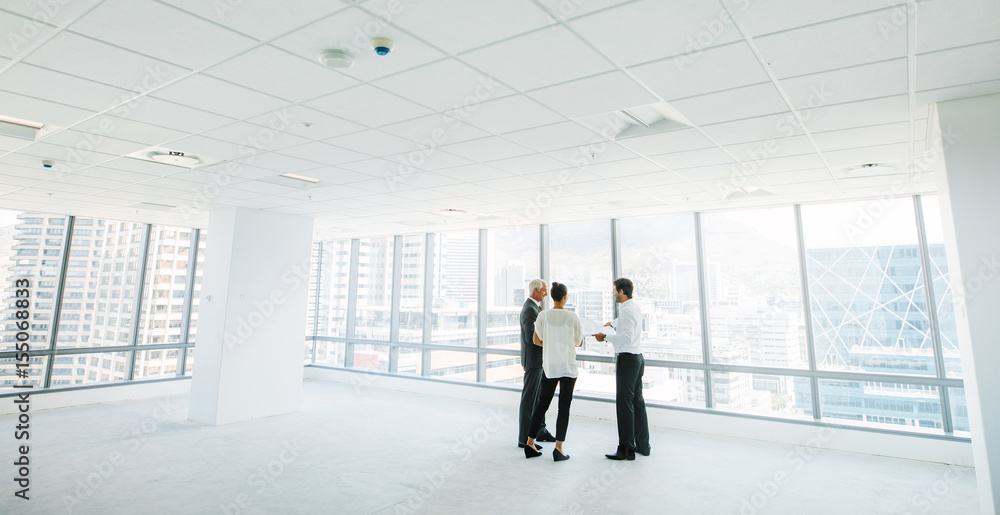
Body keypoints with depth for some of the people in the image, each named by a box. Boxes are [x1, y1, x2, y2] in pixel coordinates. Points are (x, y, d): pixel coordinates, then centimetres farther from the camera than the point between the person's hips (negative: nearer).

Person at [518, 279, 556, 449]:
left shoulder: (534, 307, 14)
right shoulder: (530, 309, -19)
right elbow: (531, 337, -25)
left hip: (539, 360, 10)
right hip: (533, 360, -10)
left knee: (540, 397, 18)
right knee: (529, 399, -3)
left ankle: (540, 431, 31)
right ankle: (524, 438, 6)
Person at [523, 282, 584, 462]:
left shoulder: (543, 316, -3)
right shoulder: (572, 317, -7)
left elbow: (536, 341, 4)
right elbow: (579, 342, 3)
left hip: (549, 366, 3)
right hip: (568, 366, -3)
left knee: (542, 404, 12)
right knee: (564, 407, 4)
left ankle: (530, 444, 17)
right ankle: (558, 448, 4)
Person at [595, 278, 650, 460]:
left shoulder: (626, 310, -16)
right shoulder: (635, 307, 14)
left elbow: (627, 336, -27)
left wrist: (606, 337, -20)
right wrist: (613, 323, 51)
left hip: (627, 358, -10)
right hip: (637, 356, 10)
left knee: (625, 403, -6)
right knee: (637, 401, 14)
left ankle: (627, 449, -2)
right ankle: (643, 445, 23)